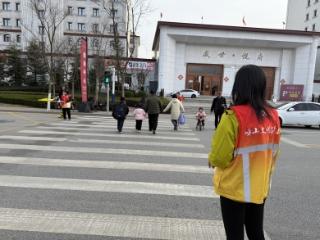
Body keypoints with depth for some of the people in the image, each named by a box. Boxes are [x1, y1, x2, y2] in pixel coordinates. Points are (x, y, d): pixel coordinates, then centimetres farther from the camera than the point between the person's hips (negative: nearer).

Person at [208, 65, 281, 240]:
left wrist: (212, 160, 3)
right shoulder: (273, 116, -4)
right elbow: (273, 154, 6)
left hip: (235, 189, -5)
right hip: (260, 188, 6)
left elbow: (219, 157, -19)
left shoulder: (234, 116, -22)